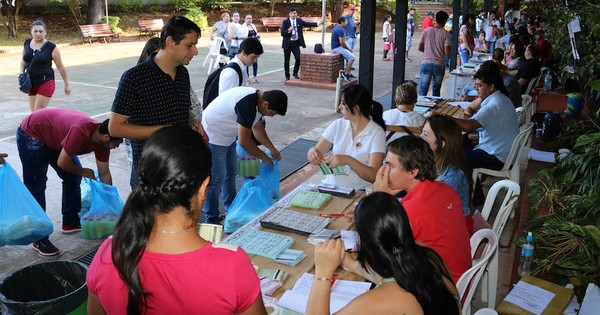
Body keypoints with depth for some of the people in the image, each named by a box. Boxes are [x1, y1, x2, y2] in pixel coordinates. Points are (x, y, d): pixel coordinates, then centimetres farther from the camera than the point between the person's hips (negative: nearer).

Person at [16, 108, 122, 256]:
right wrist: (83, 172, -11)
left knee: (73, 177, 9)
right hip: (31, 135, -8)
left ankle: (71, 222, 22)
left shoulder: (102, 139, -11)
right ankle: (39, 239, -5)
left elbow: (104, 173, 0)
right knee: (36, 187, -9)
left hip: (53, 137, 9)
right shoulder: (81, 132, -38)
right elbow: (62, 162, -29)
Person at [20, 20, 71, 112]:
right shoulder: (27, 43, 6)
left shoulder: (51, 47, -9)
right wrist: (21, 74, 5)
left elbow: (60, 67, -3)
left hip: (45, 83, -6)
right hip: (31, 83, 6)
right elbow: (23, 60, 21)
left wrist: (67, 84, 2)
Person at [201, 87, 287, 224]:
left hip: (227, 136, 10)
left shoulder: (257, 99, -2)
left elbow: (257, 127, 12)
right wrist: (264, 157, -17)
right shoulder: (247, 104, -33)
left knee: (230, 174, 17)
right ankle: (212, 221, 7)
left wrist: (272, 149, 4)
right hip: (213, 137, -10)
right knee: (216, 179, -5)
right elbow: (244, 141, -30)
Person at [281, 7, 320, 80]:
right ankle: (287, 76, 17)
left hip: (296, 43, 2)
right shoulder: (285, 22, -3)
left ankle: (295, 73, 13)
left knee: (298, 58, -11)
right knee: (286, 61, 4)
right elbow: (282, 33, -8)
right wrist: (289, 30, -24)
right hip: (288, 44, -2)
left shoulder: (299, 21, 6)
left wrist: (318, 23, -11)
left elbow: (308, 24, -1)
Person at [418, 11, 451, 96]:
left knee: (423, 89, 3)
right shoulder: (446, 34, -6)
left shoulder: (426, 31, 0)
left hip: (426, 63, 1)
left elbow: (420, 48, 2)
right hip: (439, 64, -1)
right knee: (436, 89, 13)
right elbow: (447, 51, -11)